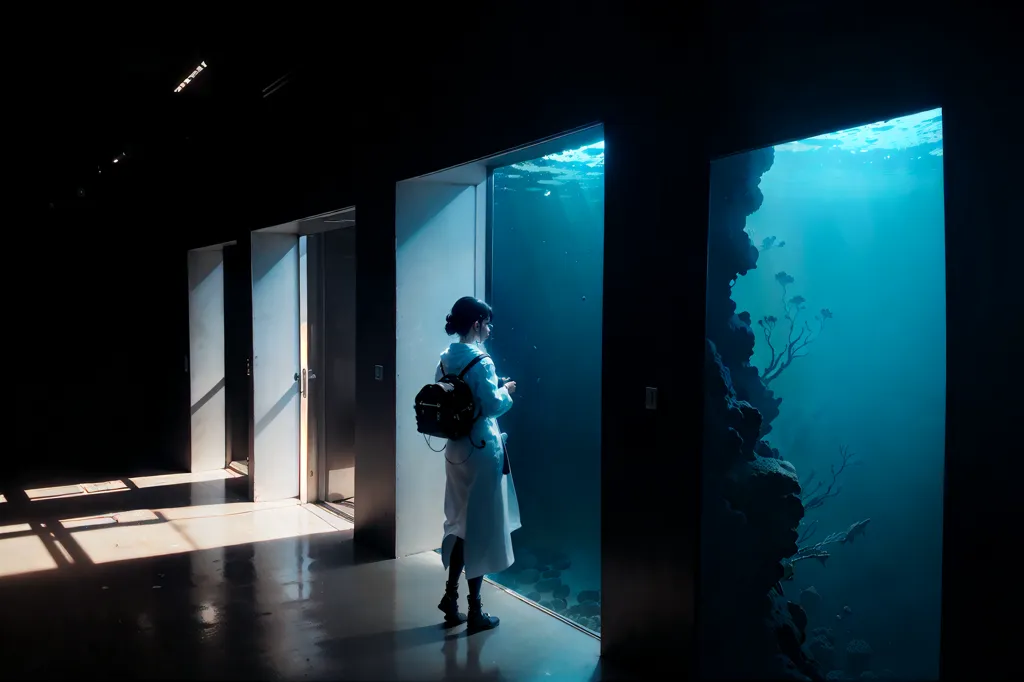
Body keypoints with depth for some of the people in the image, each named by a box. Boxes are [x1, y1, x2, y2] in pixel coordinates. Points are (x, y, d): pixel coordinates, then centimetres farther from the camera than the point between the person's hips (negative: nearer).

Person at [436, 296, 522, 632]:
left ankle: (451, 595, 23)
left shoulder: (445, 360, 7)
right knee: (479, 527, 2)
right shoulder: (480, 361, -17)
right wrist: (506, 391, -3)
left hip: (456, 449, 8)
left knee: (460, 521, 18)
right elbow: (493, 405, -23)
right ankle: (474, 610, 11)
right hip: (481, 450, -8)